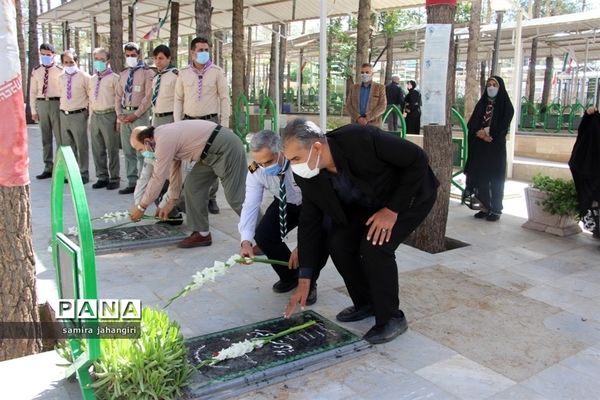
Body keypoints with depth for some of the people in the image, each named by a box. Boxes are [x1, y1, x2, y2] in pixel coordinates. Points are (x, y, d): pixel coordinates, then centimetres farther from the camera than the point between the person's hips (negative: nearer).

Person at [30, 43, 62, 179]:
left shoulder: (60, 71, -3)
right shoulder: (36, 71, 7)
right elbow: (33, 91, 10)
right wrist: (33, 110, 6)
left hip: (56, 103, -4)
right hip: (41, 104, 4)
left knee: (60, 137, 1)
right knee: (46, 137, 11)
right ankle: (48, 168, 20)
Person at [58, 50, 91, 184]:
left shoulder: (84, 77, -6)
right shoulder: (61, 78, 11)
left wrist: (86, 109, -2)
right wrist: (63, 107, 17)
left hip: (78, 115, -6)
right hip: (64, 115, 6)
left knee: (82, 146, -1)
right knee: (67, 146, 13)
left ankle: (83, 174, 8)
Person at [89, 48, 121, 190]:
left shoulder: (114, 78, -5)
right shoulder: (92, 79, 16)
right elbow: (91, 100, 20)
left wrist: (119, 119, -11)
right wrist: (91, 117, 16)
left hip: (109, 116, -7)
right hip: (95, 116, 7)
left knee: (112, 149, 0)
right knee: (97, 150, 10)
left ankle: (114, 178, 9)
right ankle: (102, 177, 20)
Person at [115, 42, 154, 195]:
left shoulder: (147, 72, -3)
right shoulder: (123, 74, 16)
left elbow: (148, 97, -10)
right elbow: (118, 95, 17)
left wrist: (135, 114, -13)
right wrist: (119, 113, 3)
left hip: (139, 114, -6)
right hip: (124, 114, 6)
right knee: (128, 152, 9)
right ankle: (131, 183, 17)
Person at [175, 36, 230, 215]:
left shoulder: (217, 72, 0)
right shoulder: (183, 73, 6)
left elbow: (224, 98, 0)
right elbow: (179, 100, 10)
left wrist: (224, 124, -7)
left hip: (211, 121, -2)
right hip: (189, 121, 2)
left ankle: (211, 198, 8)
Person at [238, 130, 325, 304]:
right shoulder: (256, 171, -23)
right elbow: (250, 205, -25)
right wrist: (246, 241, -42)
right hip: (286, 205, 4)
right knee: (262, 236, -17)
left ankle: (309, 282, 0)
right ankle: (289, 276, 11)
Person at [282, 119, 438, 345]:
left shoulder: (362, 139, -37)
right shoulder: (309, 176, -17)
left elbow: (417, 159, -27)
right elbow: (309, 222, -8)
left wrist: (392, 210, -28)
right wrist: (304, 281, -8)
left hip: (410, 194, -6)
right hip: (368, 202, 6)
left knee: (374, 246, -24)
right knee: (338, 242, -11)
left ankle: (391, 318, -3)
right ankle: (365, 304, 13)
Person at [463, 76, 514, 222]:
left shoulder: (505, 105, 1)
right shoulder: (481, 103, 13)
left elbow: (503, 126, -8)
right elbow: (471, 123, 5)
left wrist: (486, 132, -13)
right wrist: (479, 133, -13)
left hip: (496, 147, -4)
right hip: (480, 147, 4)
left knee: (495, 178, -3)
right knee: (481, 177, 3)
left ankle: (496, 210, 2)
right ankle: (485, 207, 11)